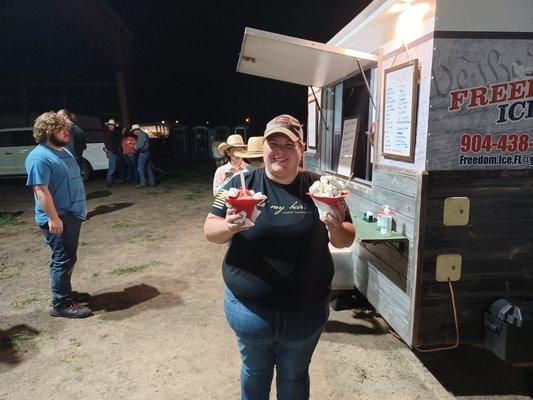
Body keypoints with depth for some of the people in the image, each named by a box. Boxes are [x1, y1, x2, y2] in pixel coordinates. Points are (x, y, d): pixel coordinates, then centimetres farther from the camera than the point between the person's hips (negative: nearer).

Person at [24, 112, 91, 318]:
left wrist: (81, 208, 24)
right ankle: (60, 304, 7)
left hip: (72, 215, 10)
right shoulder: (39, 157, -16)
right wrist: (53, 218, -25)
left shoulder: (64, 151, 14)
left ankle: (66, 292, 32)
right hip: (58, 218, -9)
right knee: (63, 259, -4)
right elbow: (41, 190, -22)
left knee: (67, 257, 18)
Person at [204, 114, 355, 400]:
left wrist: (336, 228, -21)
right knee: (254, 375, 23)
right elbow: (210, 231, -4)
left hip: (305, 312, 1)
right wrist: (229, 226, -26)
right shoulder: (242, 183, -6)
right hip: (249, 308, 0)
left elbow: (346, 241, 2)